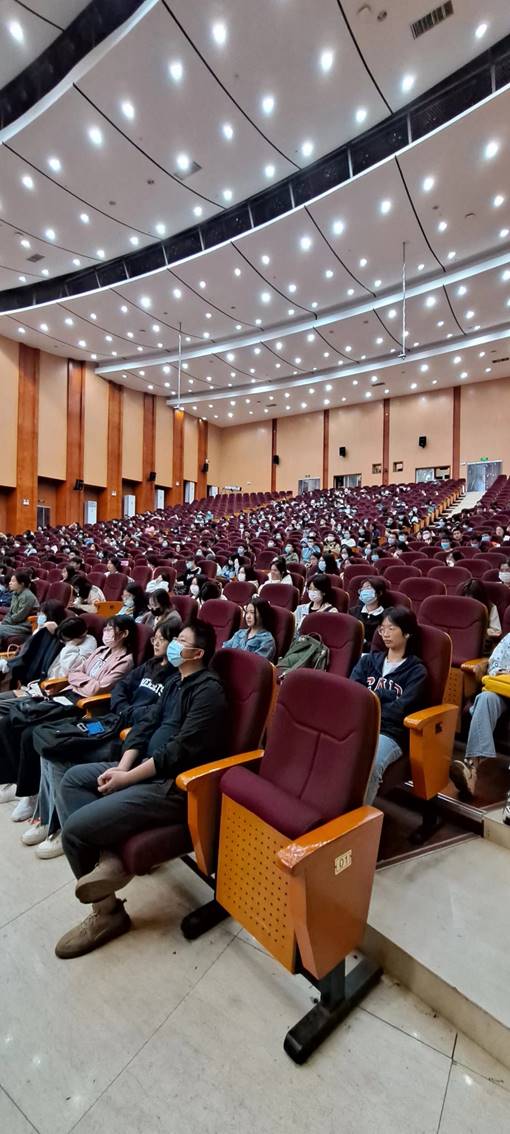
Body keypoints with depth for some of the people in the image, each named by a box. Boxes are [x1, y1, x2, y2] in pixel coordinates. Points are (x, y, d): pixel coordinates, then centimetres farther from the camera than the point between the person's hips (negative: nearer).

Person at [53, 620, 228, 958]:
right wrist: (122, 766, -4)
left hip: (175, 786, -10)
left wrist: (127, 778, -16)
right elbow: (146, 725, 11)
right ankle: (107, 858, 0)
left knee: (74, 829, -12)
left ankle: (108, 913, 10)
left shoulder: (208, 690, -17)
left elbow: (180, 750, -22)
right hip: (148, 768, 10)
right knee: (73, 779, 10)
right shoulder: (177, 683, 13)